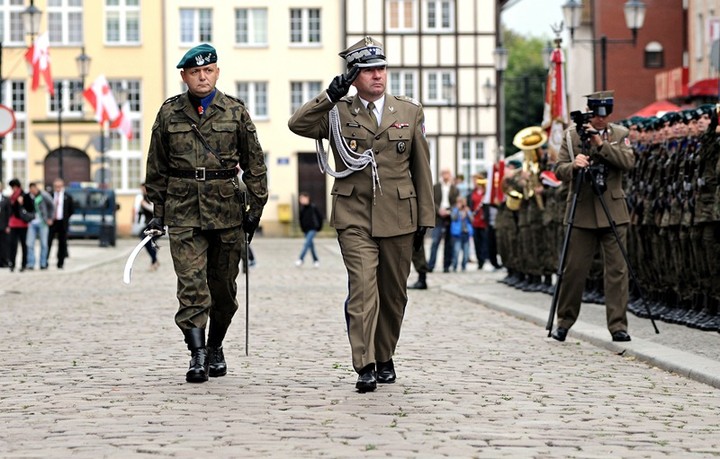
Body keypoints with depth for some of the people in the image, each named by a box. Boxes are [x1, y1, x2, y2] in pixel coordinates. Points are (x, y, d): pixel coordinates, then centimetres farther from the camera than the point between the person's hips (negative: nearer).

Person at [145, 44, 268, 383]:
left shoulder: (235, 111, 4)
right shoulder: (169, 113, 5)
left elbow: (254, 163, 7)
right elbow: (157, 167, 11)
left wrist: (255, 208, 3)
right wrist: (158, 211, 8)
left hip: (227, 210, 1)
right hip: (183, 211, -1)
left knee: (224, 285, 9)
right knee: (191, 285, -11)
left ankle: (215, 347, 28)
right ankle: (198, 356, -14)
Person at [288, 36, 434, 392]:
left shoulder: (410, 112, 9)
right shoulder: (338, 113, 4)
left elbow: (421, 169, 10)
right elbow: (297, 125, -12)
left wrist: (425, 218, 8)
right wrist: (330, 97, -21)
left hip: (398, 218, 2)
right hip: (355, 218, -2)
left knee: (394, 293, 9)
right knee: (363, 288, -15)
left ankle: (384, 358, 25)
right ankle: (365, 366, -17)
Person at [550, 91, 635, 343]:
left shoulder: (620, 134, 6)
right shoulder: (572, 135, 5)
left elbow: (628, 162, -10)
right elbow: (559, 170, 0)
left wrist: (601, 144, -19)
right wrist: (573, 165, -21)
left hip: (613, 211, 0)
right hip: (581, 212, 0)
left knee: (617, 269, -3)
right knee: (573, 269, 1)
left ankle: (618, 325, 0)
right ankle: (564, 322, 15)